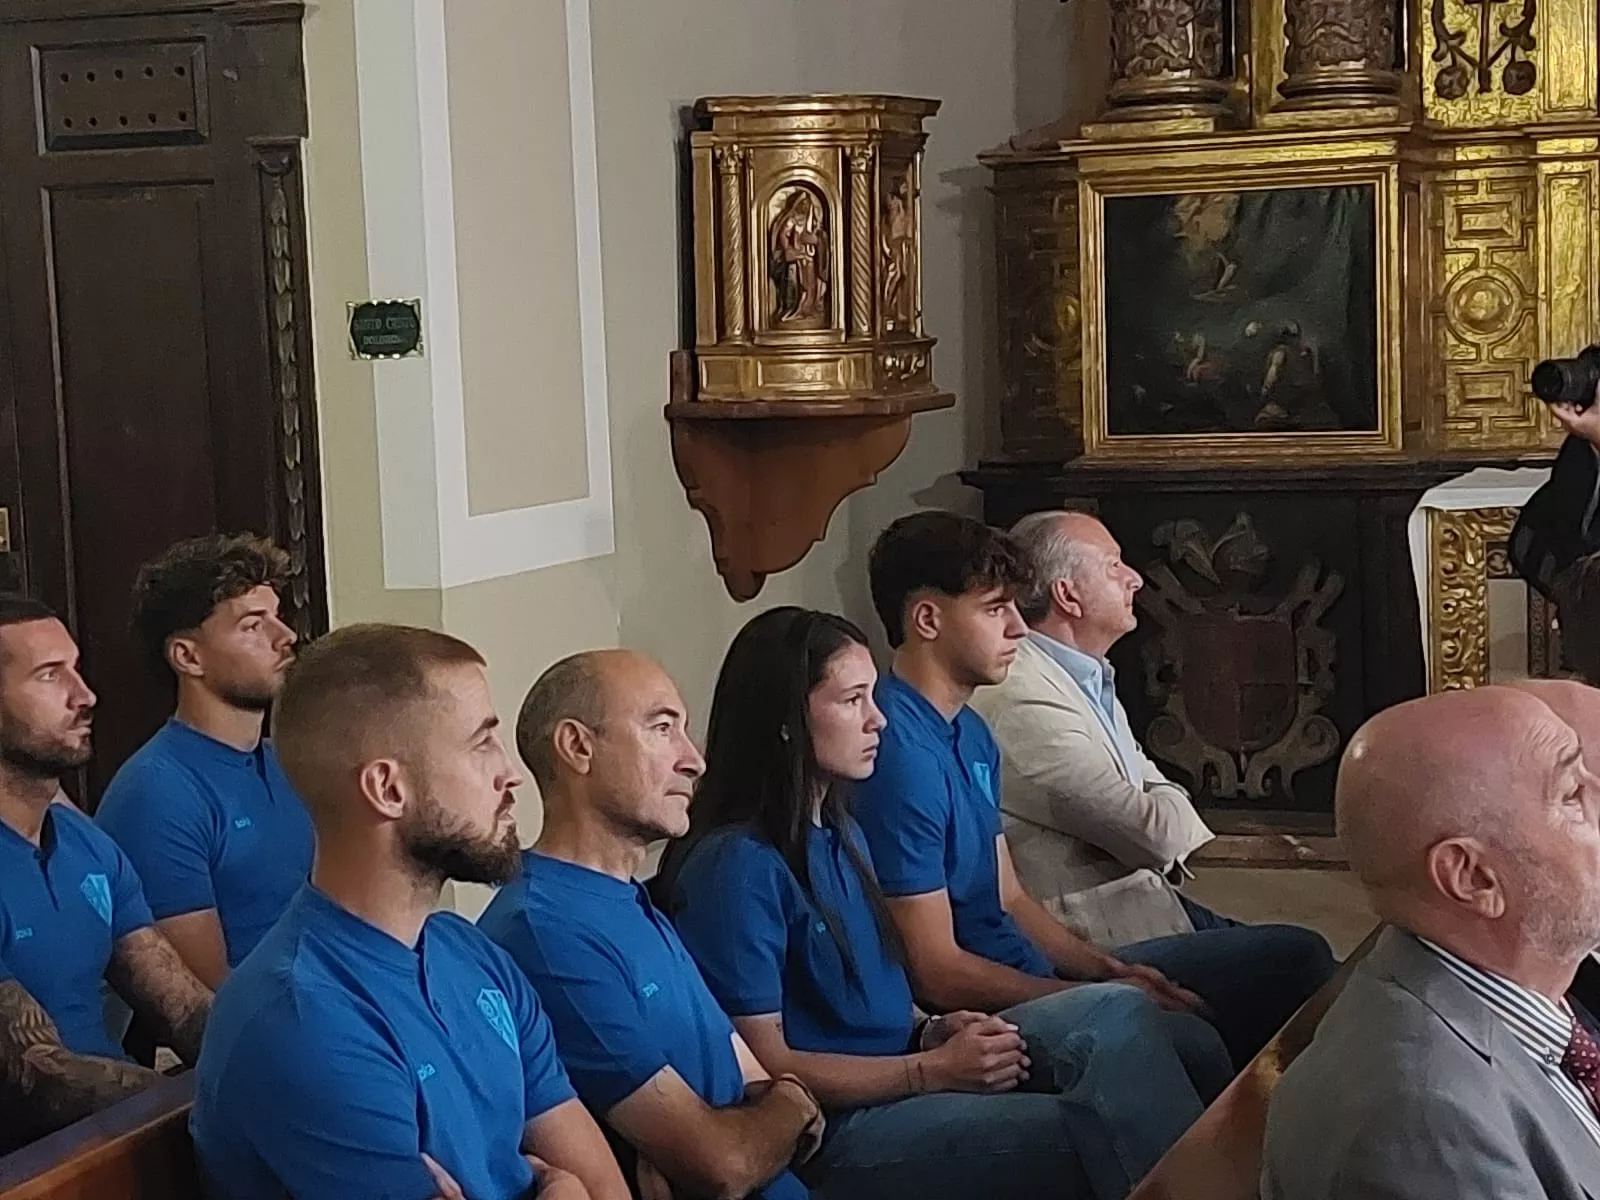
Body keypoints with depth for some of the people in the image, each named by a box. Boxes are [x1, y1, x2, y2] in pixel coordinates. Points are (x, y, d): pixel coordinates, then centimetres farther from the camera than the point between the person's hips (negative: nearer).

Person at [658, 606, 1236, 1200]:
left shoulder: (841, 833, 14)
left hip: (896, 1068, 9)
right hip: (834, 1130, -9)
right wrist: (933, 1070, -17)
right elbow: (768, 1063, -17)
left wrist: (933, 1030, 1)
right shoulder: (736, 865, -16)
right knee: (1096, 1137, -25)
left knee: (1118, 1012, -9)